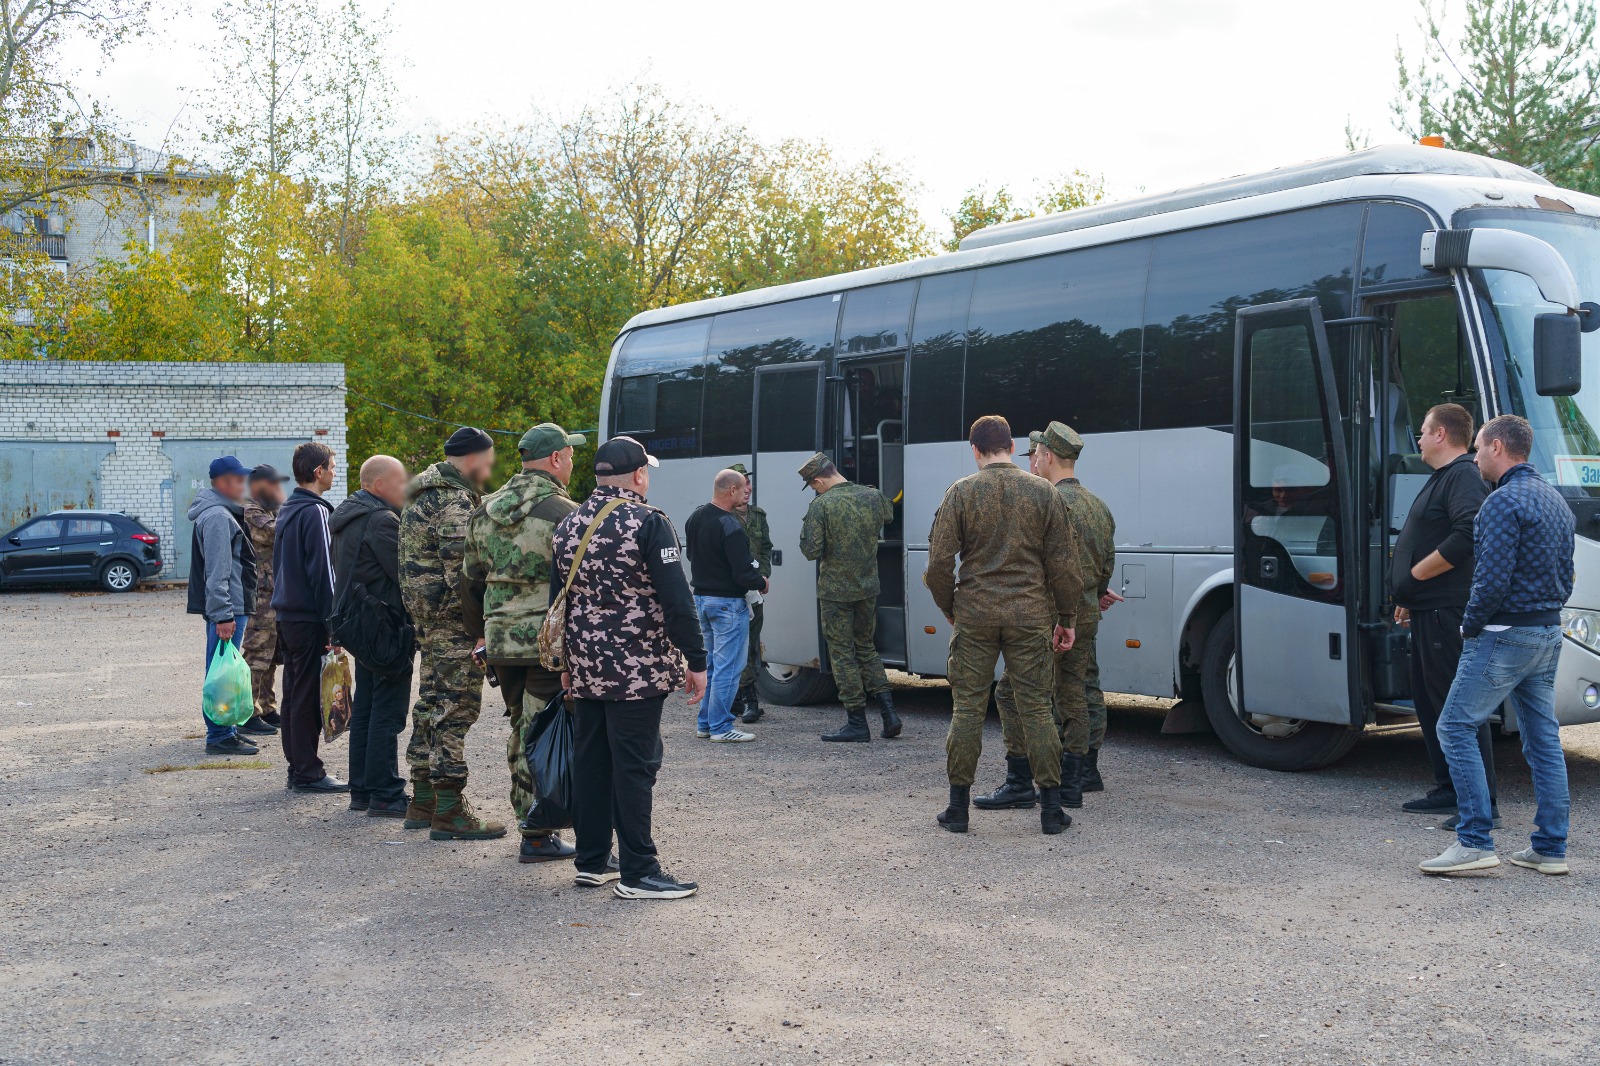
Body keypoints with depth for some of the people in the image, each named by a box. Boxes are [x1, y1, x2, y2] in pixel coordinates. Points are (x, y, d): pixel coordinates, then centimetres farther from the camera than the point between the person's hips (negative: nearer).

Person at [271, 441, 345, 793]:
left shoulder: (286, 510, 15)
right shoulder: (315, 512, -14)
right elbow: (323, 572, -18)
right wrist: (333, 624, -16)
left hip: (286, 615, 9)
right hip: (309, 619, -9)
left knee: (294, 694, 12)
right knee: (310, 697, -5)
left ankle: (298, 768, 18)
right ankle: (308, 773, -1)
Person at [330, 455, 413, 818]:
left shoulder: (347, 516, 15)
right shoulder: (382, 520, -17)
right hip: (386, 625, -10)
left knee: (364, 708, 15)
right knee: (387, 712, -6)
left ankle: (361, 790, 21)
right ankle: (384, 795, -3)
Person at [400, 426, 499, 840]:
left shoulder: (422, 494, 18)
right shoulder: (455, 500, -15)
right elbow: (460, 562, -23)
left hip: (427, 615, 11)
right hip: (453, 618, -11)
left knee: (432, 704, 16)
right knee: (455, 708, -7)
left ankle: (423, 802, 24)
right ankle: (449, 811, -5)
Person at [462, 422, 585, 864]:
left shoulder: (485, 511, 11)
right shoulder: (564, 513, -12)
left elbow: (470, 579, 17)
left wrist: (479, 635, 25)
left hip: (501, 641, 7)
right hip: (550, 642, -7)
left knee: (520, 730, 17)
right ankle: (538, 836, 4)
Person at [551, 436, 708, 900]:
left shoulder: (569, 526, 10)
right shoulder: (648, 522, -11)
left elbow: (558, 598, 16)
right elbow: (677, 600, -15)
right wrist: (696, 661, -10)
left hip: (586, 670, 7)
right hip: (637, 670, -7)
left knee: (590, 761, 13)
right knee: (634, 765, -3)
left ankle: (592, 861, 21)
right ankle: (638, 873, 0)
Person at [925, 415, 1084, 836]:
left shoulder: (961, 492, -2)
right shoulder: (1044, 492, 2)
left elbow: (939, 561, -5)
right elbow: (1063, 562, 2)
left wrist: (950, 608, 10)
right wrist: (1067, 618, 10)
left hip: (975, 613, -1)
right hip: (1030, 614, 1)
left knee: (967, 707, 6)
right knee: (1035, 707, 6)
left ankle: (958, 808, 10)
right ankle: (1051, 808, 9)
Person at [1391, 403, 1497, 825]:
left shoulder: (1464, 477, -12)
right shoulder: (1441, 478, 21)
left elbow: (1466, 537, -26)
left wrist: (1414, 576, -18)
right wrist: (1408, 596, 20)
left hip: (1448, 614, -11)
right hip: (1428, 612, 11)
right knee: (1428, 700, 15)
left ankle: (1482, 799, -5)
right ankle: (1449, 790, 23)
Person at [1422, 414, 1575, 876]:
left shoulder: (1504, 502, -16)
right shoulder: (1556, 500, 15)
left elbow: (1493, 580, -22)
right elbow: (1566, 576, 20)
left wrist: (1470, 627, -8)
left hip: (1504, 636, -9)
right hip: (1549, 634, 10)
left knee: (1457, 728, -5)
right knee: (1543, 738, 11)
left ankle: (1475, 842, -8)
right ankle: (1550, 849, 16)